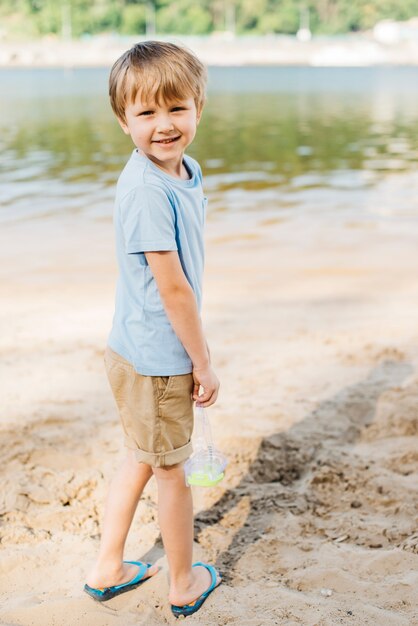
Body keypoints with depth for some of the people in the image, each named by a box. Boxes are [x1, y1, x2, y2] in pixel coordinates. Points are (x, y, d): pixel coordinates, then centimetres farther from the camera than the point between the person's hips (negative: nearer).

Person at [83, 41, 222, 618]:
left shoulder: (187, 172, 4)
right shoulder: (146, 188, -25)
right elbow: (172, 288, -23)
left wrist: (195, 351, 16)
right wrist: (203, 362, -14)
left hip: (140, 352, 9)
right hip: (157, 359, -9)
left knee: (141, 459, 22)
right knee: (172, 470, 11)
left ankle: (108, 570, 39)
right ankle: (185, 585, 33)